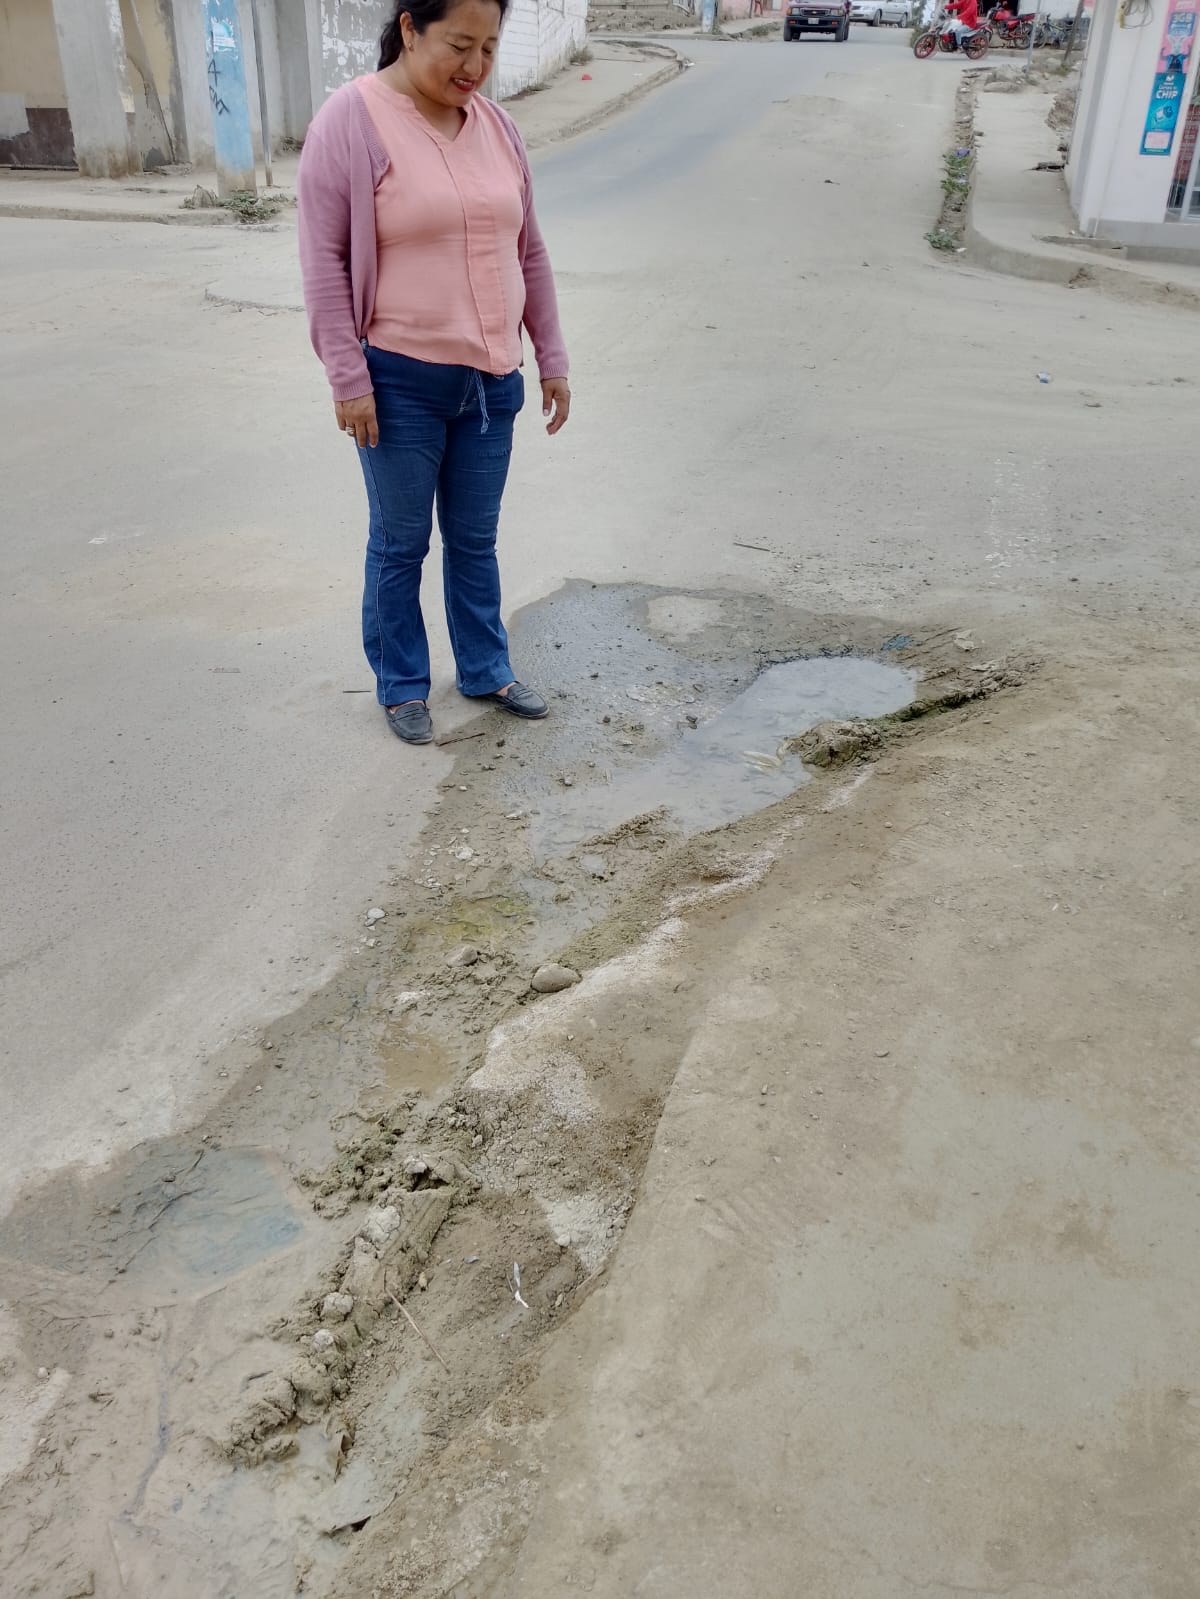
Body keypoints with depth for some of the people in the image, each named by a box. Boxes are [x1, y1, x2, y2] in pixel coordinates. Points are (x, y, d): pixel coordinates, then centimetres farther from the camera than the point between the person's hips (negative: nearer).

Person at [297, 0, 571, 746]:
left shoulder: (497, 127, 6)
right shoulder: (352, 120, -11)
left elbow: (529, 252, 12)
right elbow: (324, 258, -11)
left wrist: (552, 358, 11)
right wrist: (349, 379, -14)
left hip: (491, 378, 5)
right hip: (401, 379, -5)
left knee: (475, 538, 15)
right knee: (401, 542, 8)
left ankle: (486, 672, 31)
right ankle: (402, 686, 24)